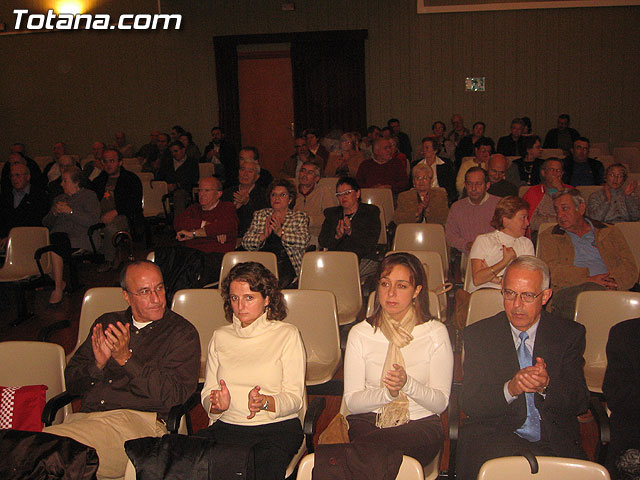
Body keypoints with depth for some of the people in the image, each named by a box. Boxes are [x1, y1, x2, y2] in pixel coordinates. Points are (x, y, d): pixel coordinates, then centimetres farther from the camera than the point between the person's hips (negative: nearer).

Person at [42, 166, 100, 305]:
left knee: (55, 243, -35)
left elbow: (93, 220, -6)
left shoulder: (89, 195, 10)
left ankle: (58, 287, -25)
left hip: (80, 238, -5)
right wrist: (54, 213, 4)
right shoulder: (59, 199, 30)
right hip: (58, 235, 6)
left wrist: (70, 211, -10)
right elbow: (46, 224, 25)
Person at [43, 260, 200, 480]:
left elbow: (174, 395, -7)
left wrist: (127, 359, -13)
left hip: (137, 419, -4)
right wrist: (98, 365, -3)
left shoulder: (183, 332, 6)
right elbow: (72, 383, 19)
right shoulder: (106, 323, 21)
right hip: (84, 417, 5)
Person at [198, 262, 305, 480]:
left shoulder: (287, 335, 6)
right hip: (225, 427, 3)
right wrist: (218, 404, -13)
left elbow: (295, 398, 0)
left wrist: (265, 402, -20)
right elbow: (207, 394, 11)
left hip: (276, 428, -2)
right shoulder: (220, 337, 16)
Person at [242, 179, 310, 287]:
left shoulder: (300, 217, 14)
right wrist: (263, 236, -11)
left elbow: (303, 241, -5)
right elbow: (246, 242, 9)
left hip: (285, 262, -2)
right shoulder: (259, 215, 20)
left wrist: (280, 232, -18)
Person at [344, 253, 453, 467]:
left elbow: (441, 403, -2)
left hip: (420, 424, -1)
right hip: (368, 422, 2)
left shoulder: (435, 332, 1)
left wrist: (408, 384, -21)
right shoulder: (360, 334, 4)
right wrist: (387, 393, -20)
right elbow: (352, 402, 0)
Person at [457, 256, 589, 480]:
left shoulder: (570, 334, 9)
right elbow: (469, 403, -1)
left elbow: (579, 403, 3)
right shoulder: (478, 335, 7)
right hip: (492, 435, -1)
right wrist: (510, 389, -20)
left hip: (554, 440, 2)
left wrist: (546, 386, -19)